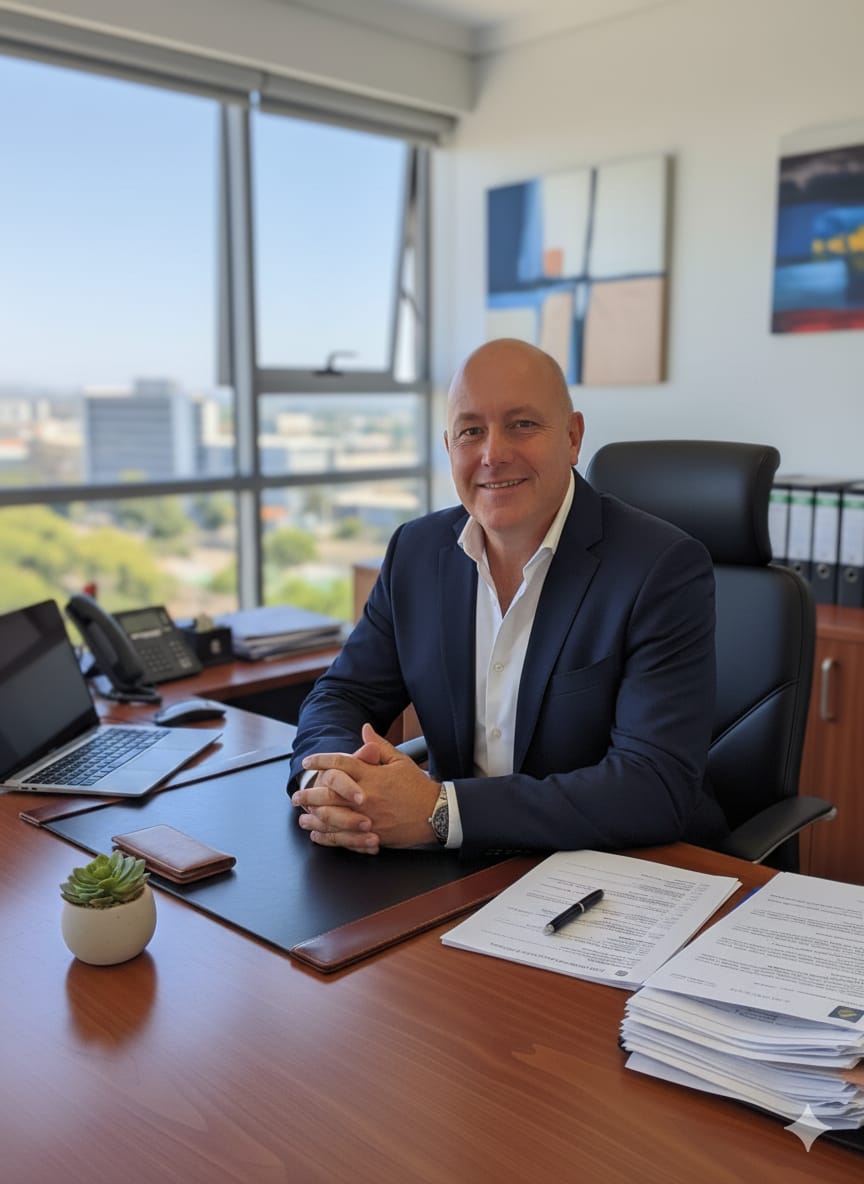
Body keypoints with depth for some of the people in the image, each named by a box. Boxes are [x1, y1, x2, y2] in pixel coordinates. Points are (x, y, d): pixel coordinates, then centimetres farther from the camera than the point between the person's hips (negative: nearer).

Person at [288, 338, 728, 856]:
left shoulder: (666, 568, -16)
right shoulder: (417, 550, 1)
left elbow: (658, 786, -23)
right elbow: (343, 696, 5)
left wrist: (441, 811, -30)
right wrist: (331, 781, -19)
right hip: (468, 871, 6)